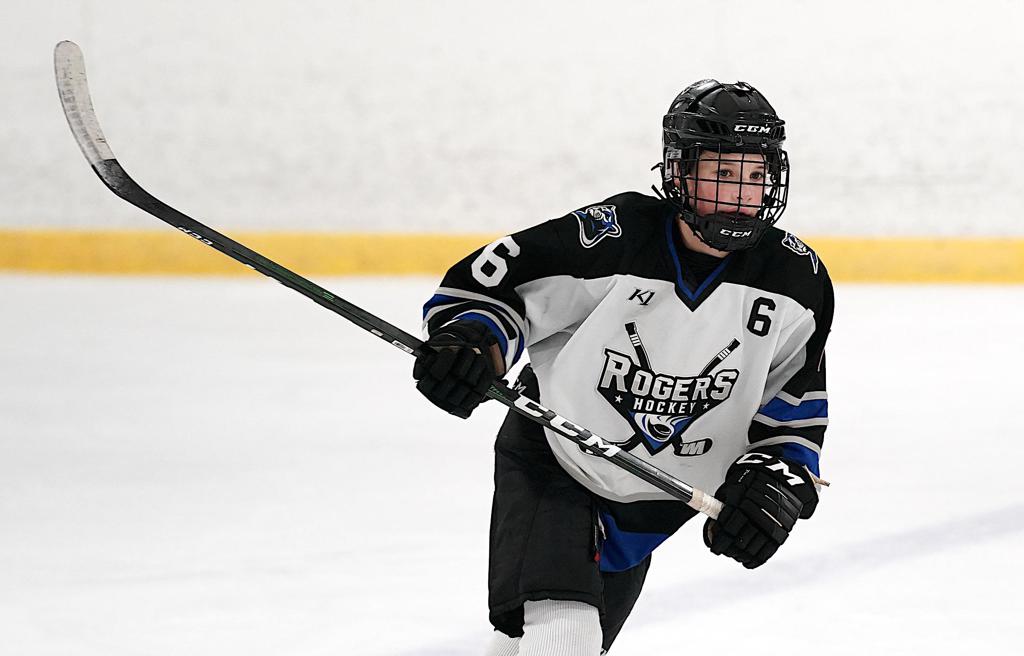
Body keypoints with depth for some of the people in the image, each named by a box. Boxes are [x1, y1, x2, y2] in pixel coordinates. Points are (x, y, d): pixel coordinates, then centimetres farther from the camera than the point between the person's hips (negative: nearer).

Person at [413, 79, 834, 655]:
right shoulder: (613, 236, -25)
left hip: (652, 501, 5)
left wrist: (776, 480, -16)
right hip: (551, 460, -5)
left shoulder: (797, 279, -13)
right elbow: (488, 281, -15)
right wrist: (471, 341, -34)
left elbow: (798, 403, -1)